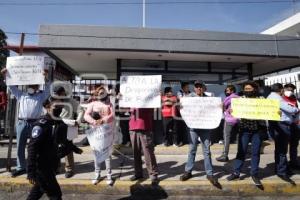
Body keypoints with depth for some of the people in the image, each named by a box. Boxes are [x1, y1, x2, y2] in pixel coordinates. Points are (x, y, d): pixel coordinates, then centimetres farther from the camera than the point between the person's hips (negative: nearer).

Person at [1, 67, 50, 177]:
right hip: (21, 123, 3)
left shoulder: (41, 95, 12)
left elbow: (48, 88, 0)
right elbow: (12, 86, 21)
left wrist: (45, 77, -14)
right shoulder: (21, 94, 19)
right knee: (20, 147, 10)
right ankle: (21, 167, 23)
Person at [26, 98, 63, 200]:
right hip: (41, 167, -8)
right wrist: (31, 171, -26)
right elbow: (32, 148, -24)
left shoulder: (57, 123, 5)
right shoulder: (41, 124, -21)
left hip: (50, 166, 8)